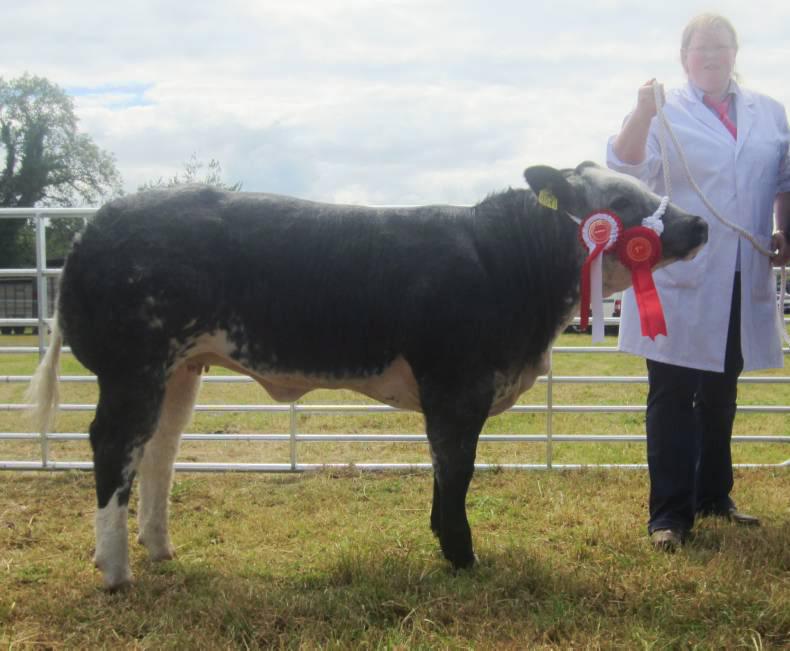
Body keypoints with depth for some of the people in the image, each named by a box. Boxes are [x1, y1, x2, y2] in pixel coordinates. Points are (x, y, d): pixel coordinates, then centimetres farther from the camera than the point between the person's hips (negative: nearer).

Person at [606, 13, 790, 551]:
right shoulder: (663, 113, 1)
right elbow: (625, 166, -15)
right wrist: (641, 115, -31)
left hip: (745, 280, 4)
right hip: (678, 278, -4)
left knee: (721, 393, 15)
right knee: (673, 395, -2)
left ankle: (714, 496, 29)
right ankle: (670, 514, 2)